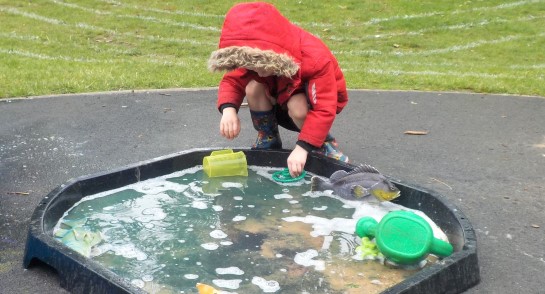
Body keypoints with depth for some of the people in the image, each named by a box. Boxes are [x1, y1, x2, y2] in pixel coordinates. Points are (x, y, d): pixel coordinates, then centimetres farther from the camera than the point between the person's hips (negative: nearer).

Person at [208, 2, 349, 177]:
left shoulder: (316, 59, -38)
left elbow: (324, 109, -42)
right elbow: (232, 81, -16)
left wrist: (302, 147, -50)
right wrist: (228, 109, -39)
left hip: (318, 99, -4)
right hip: (282, 96, 4)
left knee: (297, 107, -39)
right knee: (253, 87, -28)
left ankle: (324, 143, -9)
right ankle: (268, 139, -4)